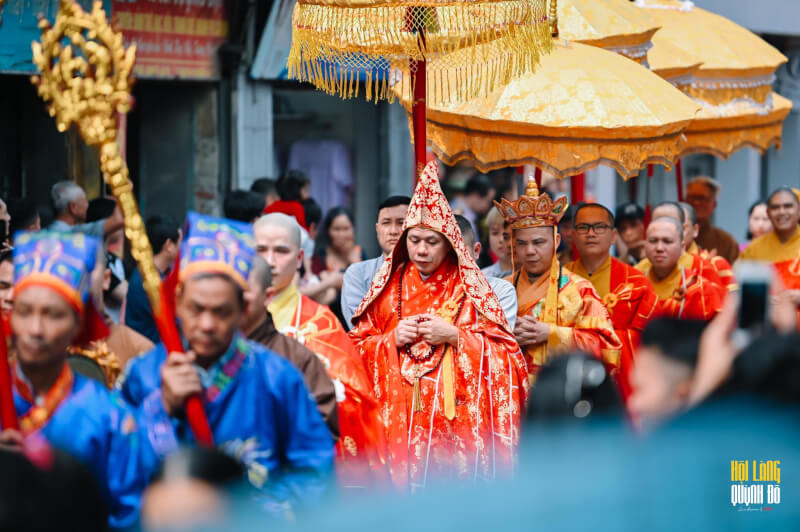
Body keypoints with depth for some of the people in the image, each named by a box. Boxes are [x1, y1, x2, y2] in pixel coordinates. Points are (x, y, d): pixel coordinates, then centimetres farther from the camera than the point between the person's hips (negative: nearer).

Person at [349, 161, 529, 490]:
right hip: (397, 412, 2)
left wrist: (454, 335, -11)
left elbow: (503, 350, 1)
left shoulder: (468, 286, 4)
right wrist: (392, 339, -7)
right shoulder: (388, 285, 11)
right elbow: (358, 346, 11)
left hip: (453, 414, -2)